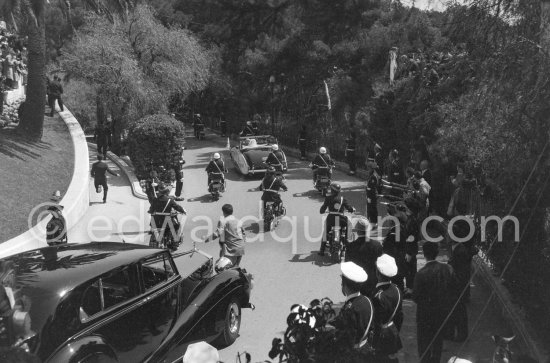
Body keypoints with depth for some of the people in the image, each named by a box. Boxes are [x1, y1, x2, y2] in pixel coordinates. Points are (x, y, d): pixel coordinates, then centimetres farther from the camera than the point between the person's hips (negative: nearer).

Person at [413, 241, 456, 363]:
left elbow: (416, 298, -18)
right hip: (443, 311, 5)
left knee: (424, 343, 14)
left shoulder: (421, 273, -25)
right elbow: (453, 290, -1)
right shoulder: (448, 268, -12)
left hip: (426, 314, -5)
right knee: (438, 340, 24)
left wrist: (411, 292, 1)